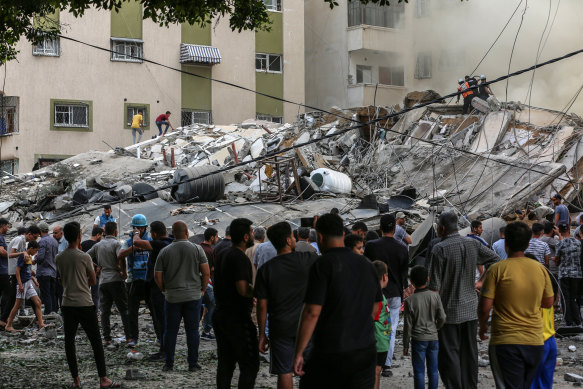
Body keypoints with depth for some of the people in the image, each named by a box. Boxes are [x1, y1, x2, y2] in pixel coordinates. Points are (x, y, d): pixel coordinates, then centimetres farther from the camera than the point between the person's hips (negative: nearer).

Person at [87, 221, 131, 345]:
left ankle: (107, 338, 2)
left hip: (103, 281, 4)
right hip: (116, 280, -4)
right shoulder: (116, 243, -7)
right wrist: (124, 272, -11)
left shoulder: (98, 245, 11)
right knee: (124, 309, 4)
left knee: (104, 311, 6)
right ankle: (128, 336, 3)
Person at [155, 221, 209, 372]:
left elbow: (157, 276, 1)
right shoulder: (197, 249, -3)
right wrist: (203, 289, 10)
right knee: (192, 330, 5)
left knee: (170, 331, 9)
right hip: (193, 296, -1)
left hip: (172, 297, 1)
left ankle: (169, 364, 12)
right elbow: (206, 273, -4)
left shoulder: (165, 251, 0)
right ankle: (193, 364, 7)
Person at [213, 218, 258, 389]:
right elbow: (243, 289, -27)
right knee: (250, 365, -4)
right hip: (238, 319, -9)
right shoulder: (240, 258, -17)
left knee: (225, 364, 13)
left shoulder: (221, 255, 12)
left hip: (220, 316, 9)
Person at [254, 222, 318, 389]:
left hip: (281, 329, 0)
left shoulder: (265, 270, -5)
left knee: (284, 373, 6)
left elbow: (262, 306, -3)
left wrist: (262, 334, 5)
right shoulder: (307, 259, -9)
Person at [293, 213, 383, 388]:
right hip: (366, 352, 5)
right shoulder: (366, 265, 8)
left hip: (331, 353, -5)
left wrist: (298, 353, -12)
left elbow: (312, 312, -17)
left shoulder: (323, 264, -12)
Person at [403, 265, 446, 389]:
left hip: (418, 339, -3)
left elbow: (408, 325, -8)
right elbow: (442, 318, -4)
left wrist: (406, 344, 2)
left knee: (419, 371, 4)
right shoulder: (435, 296, -6)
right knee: (433, 370, 11)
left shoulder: (410, 301, -12)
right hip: (433, 338, 3)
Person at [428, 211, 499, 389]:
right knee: (469, 352, 14)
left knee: (449, 354, 1)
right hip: (470, 309, 6)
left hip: (450, 311, -6)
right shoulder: (473, 244, 1)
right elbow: (495, 259, 12)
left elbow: (435, 285, -15)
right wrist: (481, 282, 14)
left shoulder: (440, 249, -15)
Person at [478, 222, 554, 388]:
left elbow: (484, 307, -12)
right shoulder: (540, 269, 2)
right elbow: (548, 303, 13)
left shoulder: (497, 269, -10)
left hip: (505, 342, -4)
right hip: (535, 342, 4)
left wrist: (482, 327, 7)